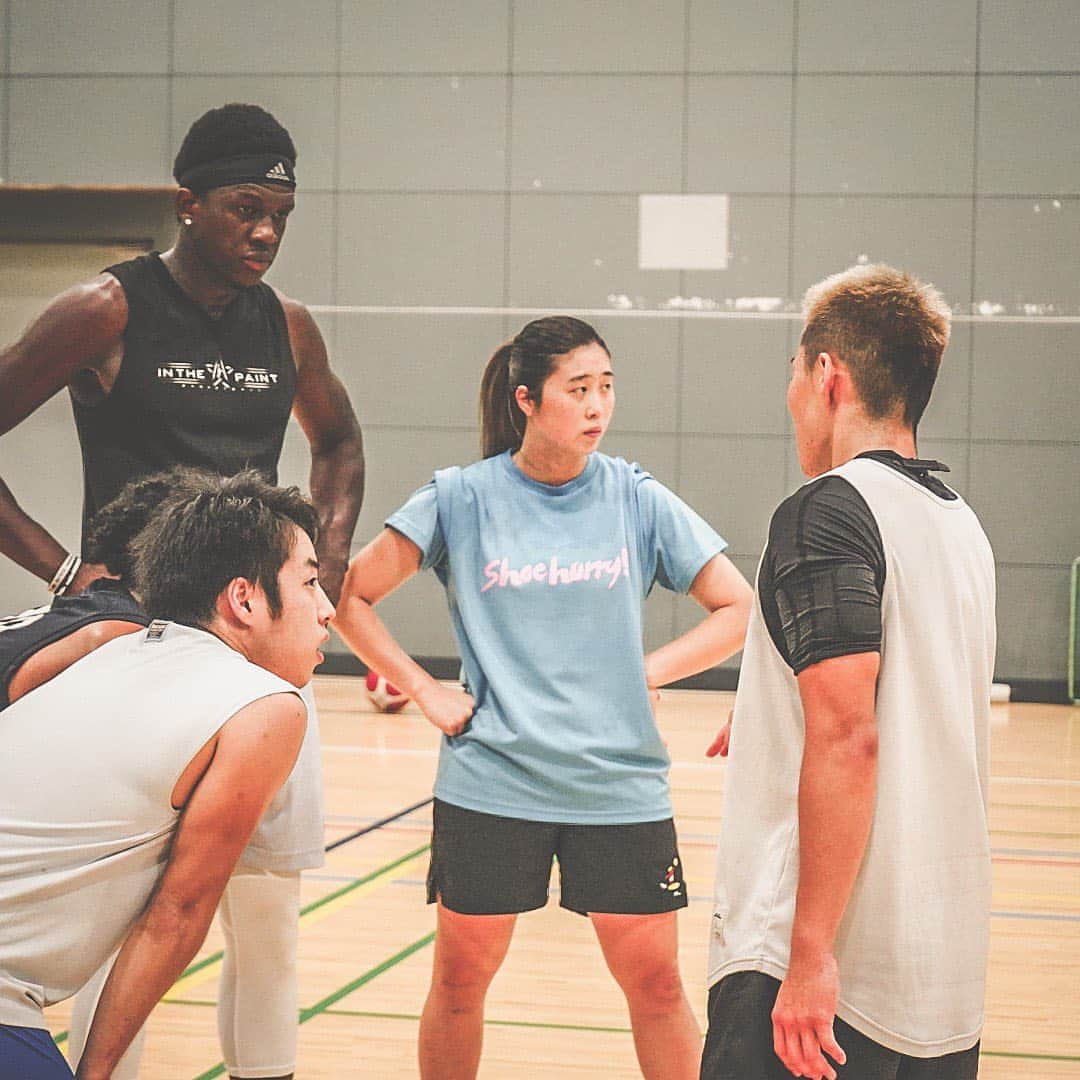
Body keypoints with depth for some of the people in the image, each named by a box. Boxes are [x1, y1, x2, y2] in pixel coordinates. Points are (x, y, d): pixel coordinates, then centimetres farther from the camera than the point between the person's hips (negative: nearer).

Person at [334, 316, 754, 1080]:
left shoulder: (639, 499, -1)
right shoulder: (461, 498, -3)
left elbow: (740, 609, 2)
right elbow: (351, 597, 2)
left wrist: (648, 672, -6)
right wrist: (425, 691, -4)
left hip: (619, 783, 1)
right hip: (491, 781, 0)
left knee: (655, 981, 3)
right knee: (460, 977, 9)